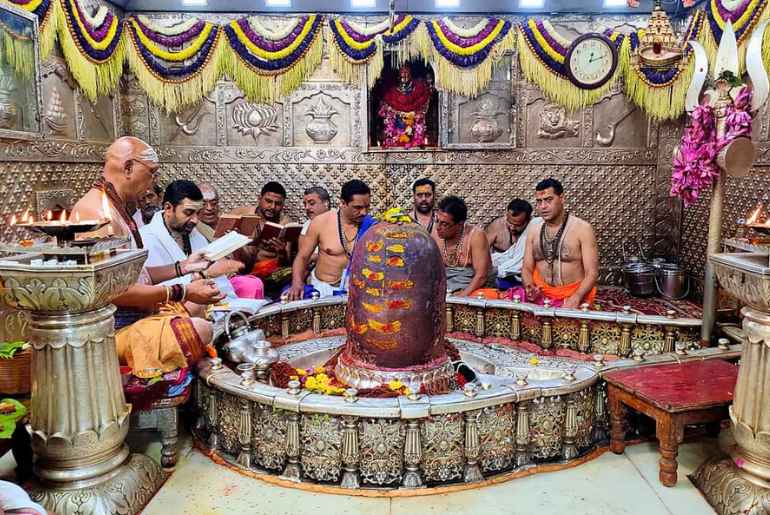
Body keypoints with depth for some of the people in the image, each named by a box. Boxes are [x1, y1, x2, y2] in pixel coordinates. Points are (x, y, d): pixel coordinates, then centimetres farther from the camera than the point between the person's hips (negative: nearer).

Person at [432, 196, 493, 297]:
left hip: (471, 289, -5)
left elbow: (481, 276, -15)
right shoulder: (436, 235, 1)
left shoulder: (475, 236, -12)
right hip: (444, 289, 5)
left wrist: (461, 297, -23)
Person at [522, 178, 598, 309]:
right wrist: (529, 287, -12)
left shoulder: (582, 228, -5)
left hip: (574, 295, -4)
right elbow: (527, 268, 10)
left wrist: (576, 298, -24)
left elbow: (592, 272, -8)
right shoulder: (533, 230, 8)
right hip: (540, 293, 4)